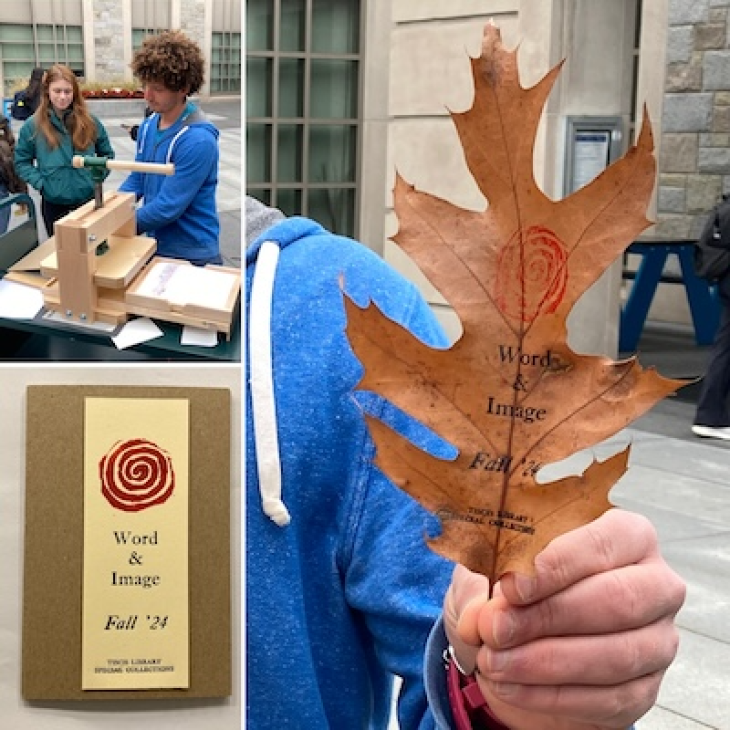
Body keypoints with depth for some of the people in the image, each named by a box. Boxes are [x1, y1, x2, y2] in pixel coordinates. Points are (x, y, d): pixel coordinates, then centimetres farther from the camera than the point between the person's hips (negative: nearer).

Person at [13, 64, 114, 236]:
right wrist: (40, 182, -8)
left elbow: (107, 154, 12)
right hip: (53, 204, -1)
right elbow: (22, 162, 4)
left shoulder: (90, 122, 1)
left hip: (89, 200, 1)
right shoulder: (33, 126, -3)